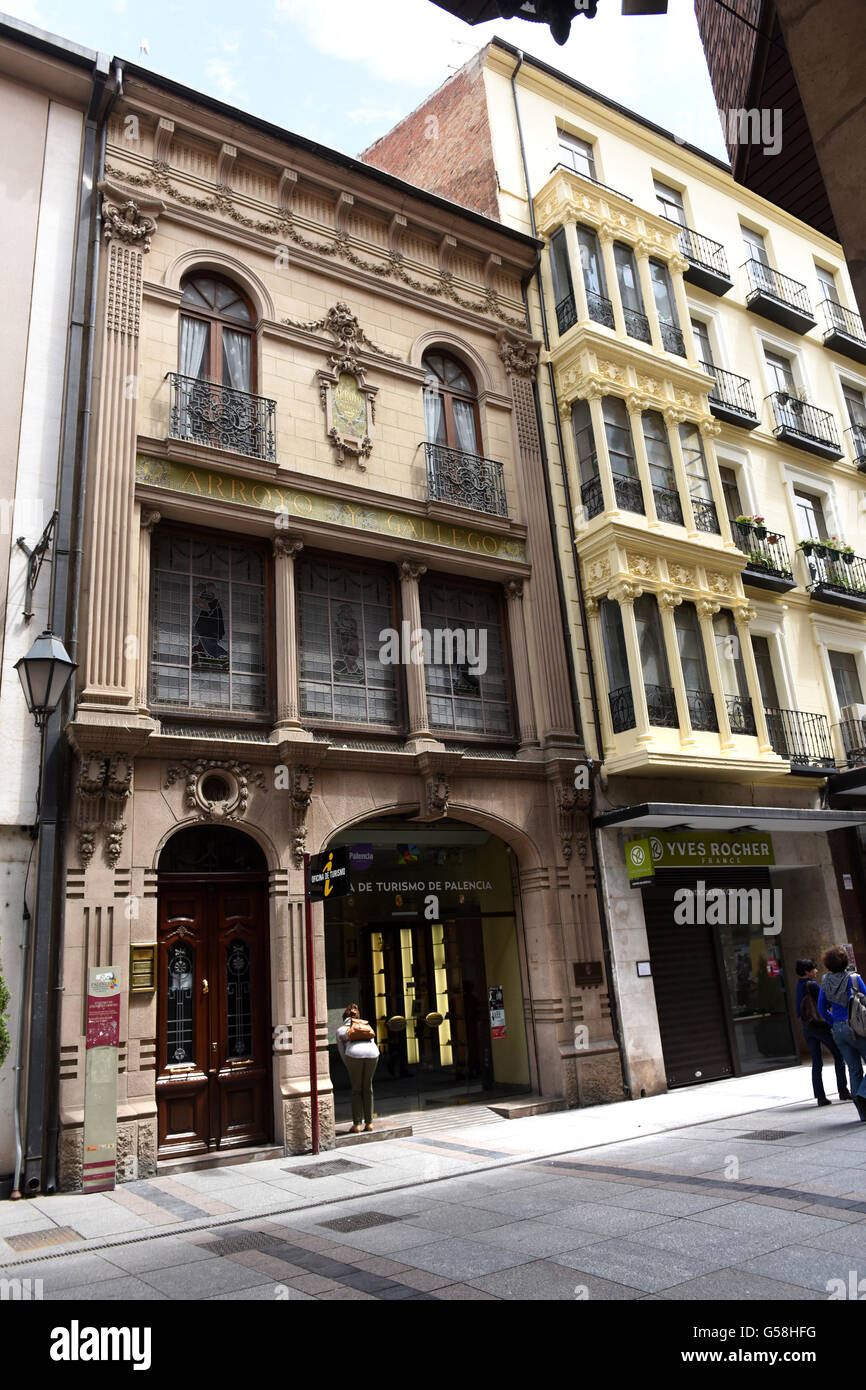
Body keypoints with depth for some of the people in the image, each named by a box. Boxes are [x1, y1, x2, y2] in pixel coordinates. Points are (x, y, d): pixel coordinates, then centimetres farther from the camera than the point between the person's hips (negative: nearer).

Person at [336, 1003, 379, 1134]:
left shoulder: (340, 1030, 28)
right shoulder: (367, 1026, 34)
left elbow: (342, 1052, 26)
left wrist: (349, 1069, 31)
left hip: (354, 1054, -2)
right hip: (372, 1054, 2)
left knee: (356, 1090, 13)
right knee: (368, 1088, 17)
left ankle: (357, 1124, 10)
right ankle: (369, 1123, 18)